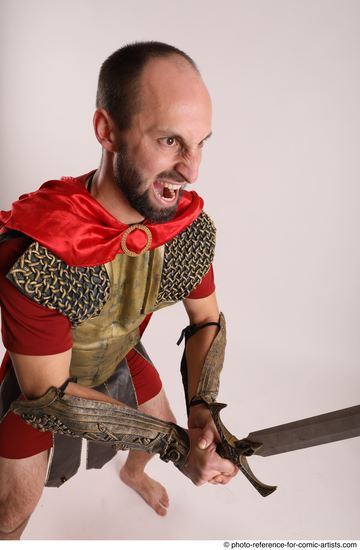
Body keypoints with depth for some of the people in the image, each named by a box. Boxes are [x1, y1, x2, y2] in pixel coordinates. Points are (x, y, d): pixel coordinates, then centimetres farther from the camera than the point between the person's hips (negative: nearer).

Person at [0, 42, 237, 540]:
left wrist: (200, 406, -26)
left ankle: (133, 473, 65)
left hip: (122, 362, 5)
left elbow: (207, 321, -9)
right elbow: (48, 393, -30)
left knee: (163, 430, 27)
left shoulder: (193, 228, -24)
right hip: (40, 384, -4)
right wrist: (176, 444, -32)